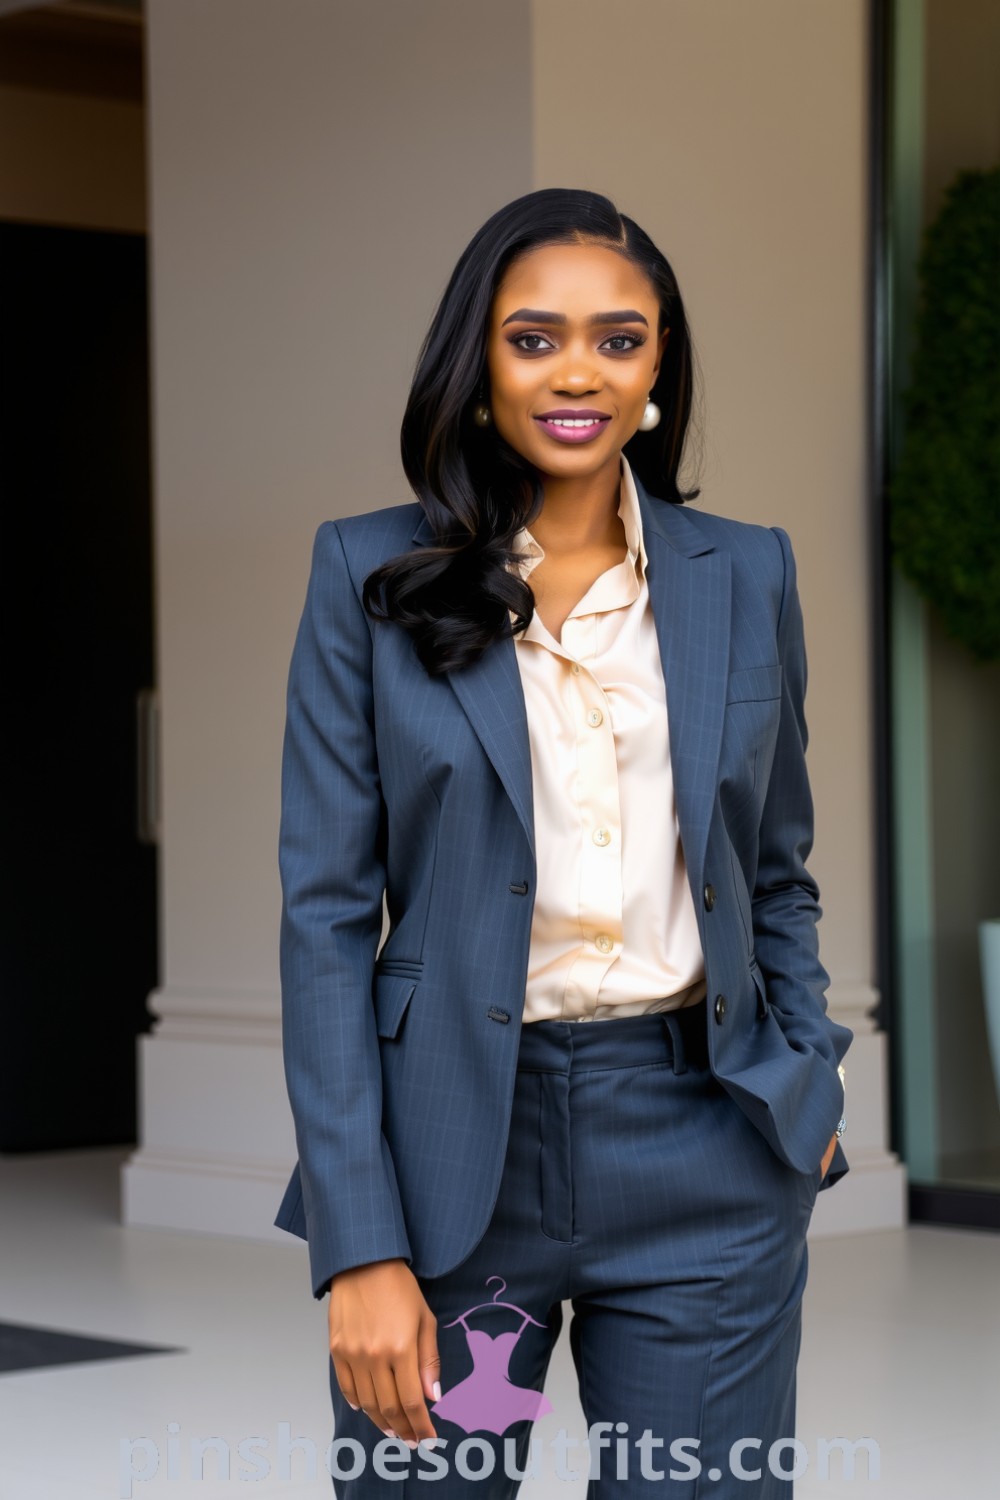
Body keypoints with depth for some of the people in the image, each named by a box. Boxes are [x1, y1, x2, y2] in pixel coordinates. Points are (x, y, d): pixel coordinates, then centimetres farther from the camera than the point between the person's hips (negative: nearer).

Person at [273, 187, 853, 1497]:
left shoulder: (745, 575, 7)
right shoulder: (372, 576, -1)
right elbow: (327, 909, -4)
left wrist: (813, 1089, 0)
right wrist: (360, 1246, -10)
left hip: (703, 1155, 2)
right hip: (456, 1152, -1)